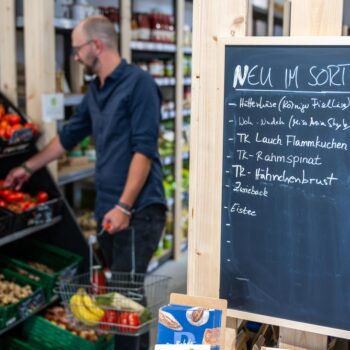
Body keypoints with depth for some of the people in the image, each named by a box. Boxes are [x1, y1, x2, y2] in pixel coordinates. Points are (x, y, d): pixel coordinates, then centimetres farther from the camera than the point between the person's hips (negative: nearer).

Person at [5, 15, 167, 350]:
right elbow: (68, 136, 27)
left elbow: (144, 149, -16)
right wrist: (29, 167, 34)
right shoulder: (95, 91, 15)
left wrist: (124, 207, -20)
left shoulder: (138, 83, -9)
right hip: (107, 209, 8)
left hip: (138, 209, -8)